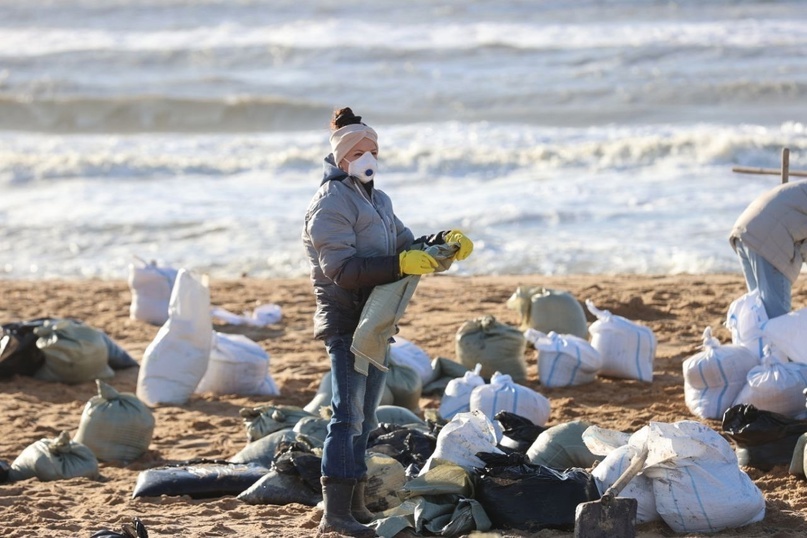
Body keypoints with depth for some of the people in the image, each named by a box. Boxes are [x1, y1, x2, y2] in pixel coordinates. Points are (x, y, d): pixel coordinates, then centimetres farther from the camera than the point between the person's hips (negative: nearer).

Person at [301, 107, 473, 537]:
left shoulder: (376, 200, 20)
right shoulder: (331, 203, -11)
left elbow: (404, 245, 21)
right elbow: (342, 269, -21)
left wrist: (444, 242, 1)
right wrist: (400, 265, -29)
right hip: (346, 321, -10)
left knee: (364, 420, 13)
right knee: (348, 417, -14)